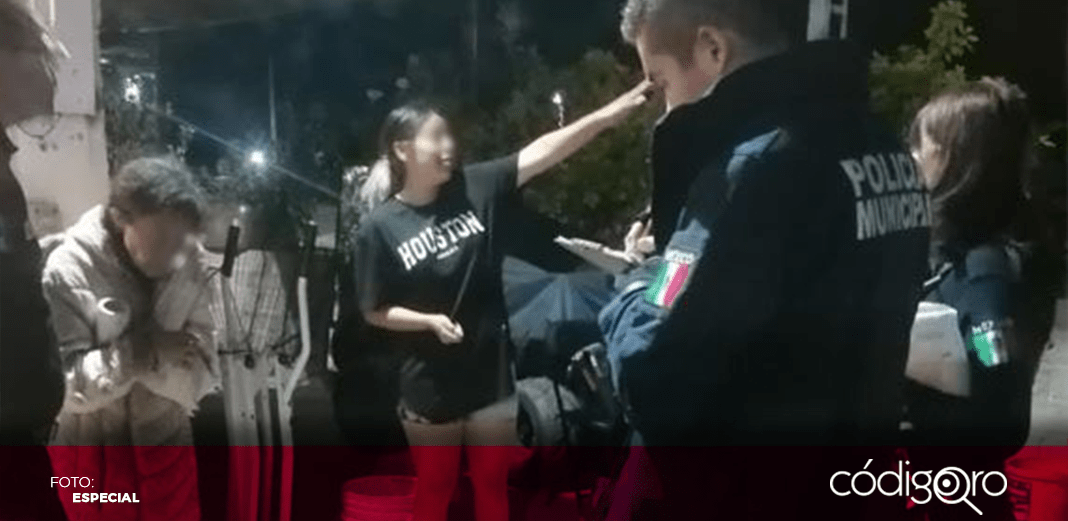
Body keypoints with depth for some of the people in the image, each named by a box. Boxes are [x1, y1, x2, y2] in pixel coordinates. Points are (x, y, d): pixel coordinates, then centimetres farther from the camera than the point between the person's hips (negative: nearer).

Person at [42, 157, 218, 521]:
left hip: (166, 443, 3)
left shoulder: (192, 262, -13)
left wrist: (152, 354, -29)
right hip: (91, 453, -2)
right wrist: (142, 347, -27)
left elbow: (200, 377, -13)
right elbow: (66, 384, -23)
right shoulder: (68, 270, -20)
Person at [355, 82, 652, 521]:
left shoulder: (476, 188, -5)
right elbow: (374, 311, -5)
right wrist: (430, 320, -21)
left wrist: (608, 114, -24)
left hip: (492, 377, 2)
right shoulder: (380, 228, -11)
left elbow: (542, 152, -14)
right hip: (430, 388, -2)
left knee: (493, 485, 18)